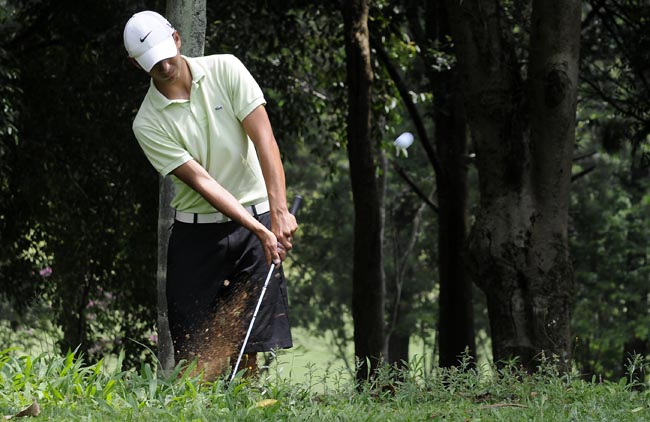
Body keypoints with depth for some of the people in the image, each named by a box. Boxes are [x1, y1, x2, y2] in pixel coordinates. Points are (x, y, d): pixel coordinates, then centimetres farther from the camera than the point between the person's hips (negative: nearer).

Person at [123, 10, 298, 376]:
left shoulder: (226, 69, -5)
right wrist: (259, 231, -24)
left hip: (257, 215, 0)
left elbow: (264, 139, -11)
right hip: (197, 232, 0)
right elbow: (201, 181, -15)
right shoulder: (148, 124, -9)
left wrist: (279, 213, -22)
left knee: (251, 347, -4)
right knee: (192, 348, -4)